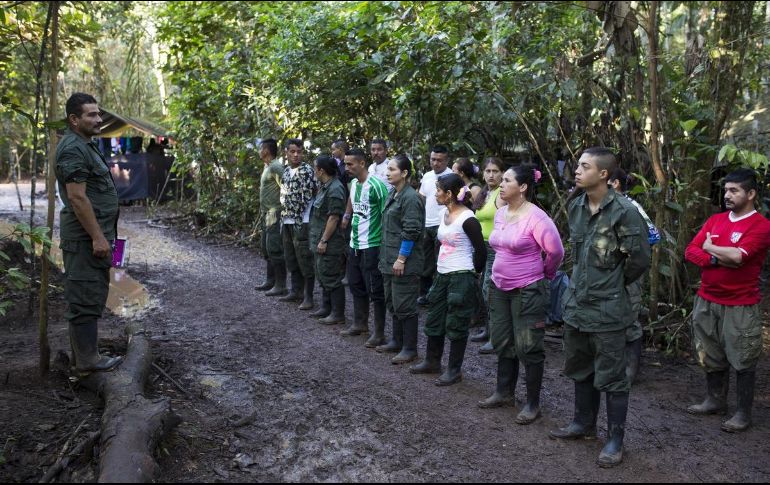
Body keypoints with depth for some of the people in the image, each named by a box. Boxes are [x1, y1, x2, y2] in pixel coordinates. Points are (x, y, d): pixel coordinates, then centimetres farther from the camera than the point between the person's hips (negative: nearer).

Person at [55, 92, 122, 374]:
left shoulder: (85, 145, 18)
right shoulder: (73, 148, -15)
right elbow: (76, 196, -22)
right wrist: (97, 237, -22)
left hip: (93, 235, 11)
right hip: (86, 237, -11)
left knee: (91, 295, 15)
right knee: (86, 296, -6)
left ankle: (86, 354, 24)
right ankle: (87, 360, 1)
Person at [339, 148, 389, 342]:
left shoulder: (376, 185, -18)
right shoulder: (353, 183, 7)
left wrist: (386, 244, -18)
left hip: (371, 246, -9)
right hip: (354, 244, 9)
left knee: (375, 290, -1)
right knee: (356, 286, 18)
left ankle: (380, 333, 8)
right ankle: (360, 323, 33)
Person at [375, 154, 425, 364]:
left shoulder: (411, 198, -16)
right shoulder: (393, 195, 13)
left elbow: (411, 232, -20)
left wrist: (401, 259, -20)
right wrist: (387, 257, 18)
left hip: (404, 263, -10)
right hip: (390, 260, 10)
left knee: (404, 305, -2)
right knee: (392, 302, 17)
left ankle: (409, 348, 9)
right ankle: (397, 341, 30)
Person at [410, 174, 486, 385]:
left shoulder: (467, 219, -18)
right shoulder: (444, 213, 7)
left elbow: (481, 250, -14)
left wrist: (472, 273, -3)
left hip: (461, 278, -9)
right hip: (442, 275, 9)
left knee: (456, 325, 1)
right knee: (434, 320, 16)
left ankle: (455, 370, 14)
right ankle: (432, 361, 32)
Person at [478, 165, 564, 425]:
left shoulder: (535, 217, -18)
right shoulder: (500, 213, 5)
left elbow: (556, 251, -12)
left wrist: (544, 273, 1)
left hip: (528, 291, -7)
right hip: (500, 287, 8)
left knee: (528, 348, 1)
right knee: (502, 342, 16)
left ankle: (533, 404, 15)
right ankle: (504, 392, 33)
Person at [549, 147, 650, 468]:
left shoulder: (624, 211, -16)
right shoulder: (575, 207, 6)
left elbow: (639, 259, -13)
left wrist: (614, 285, -1)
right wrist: (583, 282, 13)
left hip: (607, 309, -7)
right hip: (576, 303, 7)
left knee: (611, 377, 4)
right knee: (579, 369, 20)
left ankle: (615, 439, 17)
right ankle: (584, 423, 37)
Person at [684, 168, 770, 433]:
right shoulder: (715, 220, 9)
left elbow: (738, 256, -24)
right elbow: (691, 251, 2)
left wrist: (710, 247, -7)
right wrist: (716, 260, -16)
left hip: (740, 306, -6)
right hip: (707, 301, 6)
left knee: (742, 361, 5)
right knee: (711, 356, 17)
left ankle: (744, 413, 17)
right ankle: (715, 401, 32)